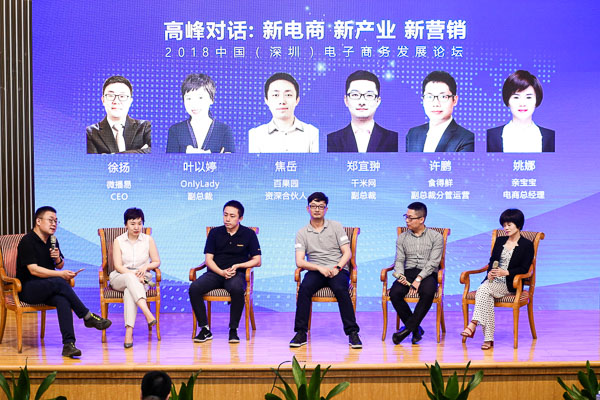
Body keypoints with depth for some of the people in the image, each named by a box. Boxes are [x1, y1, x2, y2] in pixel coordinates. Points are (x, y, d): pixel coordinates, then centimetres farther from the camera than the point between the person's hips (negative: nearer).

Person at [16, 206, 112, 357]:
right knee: (59, 283, -34)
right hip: (28, 290, -6)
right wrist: (61, 274, -26)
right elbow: (33, 270, -19)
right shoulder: (27, 241, -9)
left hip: (48, 289, 6)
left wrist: (58, 259, -2)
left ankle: (68, 344, -41)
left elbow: (60, 266, 23)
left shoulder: (52, 240, 14)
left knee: (62, 299, -30)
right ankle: (88, 317, -25)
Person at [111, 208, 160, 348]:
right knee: (130, 279, -38)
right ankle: (148, 314, -56)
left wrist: (146, 267, -11)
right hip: (119, 278, 0)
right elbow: (118, 266, -5)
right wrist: (133, 274, -21)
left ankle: (129, 332, -49)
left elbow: (157, 262, 10)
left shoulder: (148, 240, 6)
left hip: (141, 279, 0)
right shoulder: (118, 241, 3)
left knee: (129, 290, -37)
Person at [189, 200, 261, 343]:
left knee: (236, 289, -39)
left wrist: (238, 266, -10)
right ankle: (205, 329, -17)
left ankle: (233, 330, -22)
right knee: (194, 288, -27)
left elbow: (257, 261, 5)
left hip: (237, 274, -2)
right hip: (215, 272, 2)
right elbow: (208, 259, 5)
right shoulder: (215, 233, 9)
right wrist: (221, 272, -13)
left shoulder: (248, 234, 6)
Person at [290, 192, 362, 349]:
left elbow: (347, 253, 4)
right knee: (304, 288, -31)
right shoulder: (302, 233, 9)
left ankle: (352, 333, -28)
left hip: (338, 270, -1)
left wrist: (337, 268, -14)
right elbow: (299, 262, -1)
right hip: (315, 271, 1)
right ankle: (301, 333, -25)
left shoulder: (336, 227, 9)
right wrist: (320, 268, -17)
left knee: (340, 289, -33)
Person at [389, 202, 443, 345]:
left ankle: (408, 328, -25)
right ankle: (416, 329, -13)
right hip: (408, 273, 3)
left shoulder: (436, 237, 4)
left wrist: (419, 278, -18)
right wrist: (400, 275, -15)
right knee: (394, 293, -29)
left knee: (428, 292, -38)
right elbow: (399, 261, 8)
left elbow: (433, 262, -6)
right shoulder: (402, 238, 16)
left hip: (427, 274, -3)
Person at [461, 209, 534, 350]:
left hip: (510, 284, -4)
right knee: (486, 296, -31)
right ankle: (488, 339, -35)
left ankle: (473, 325, -40)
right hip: (493, 281, 4)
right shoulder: (499, 241, 21)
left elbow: (524, 269, -3)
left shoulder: (527, 245, 4)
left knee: (483, 289, -33)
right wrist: (490, 272, -3)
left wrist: (505, 272, -17)